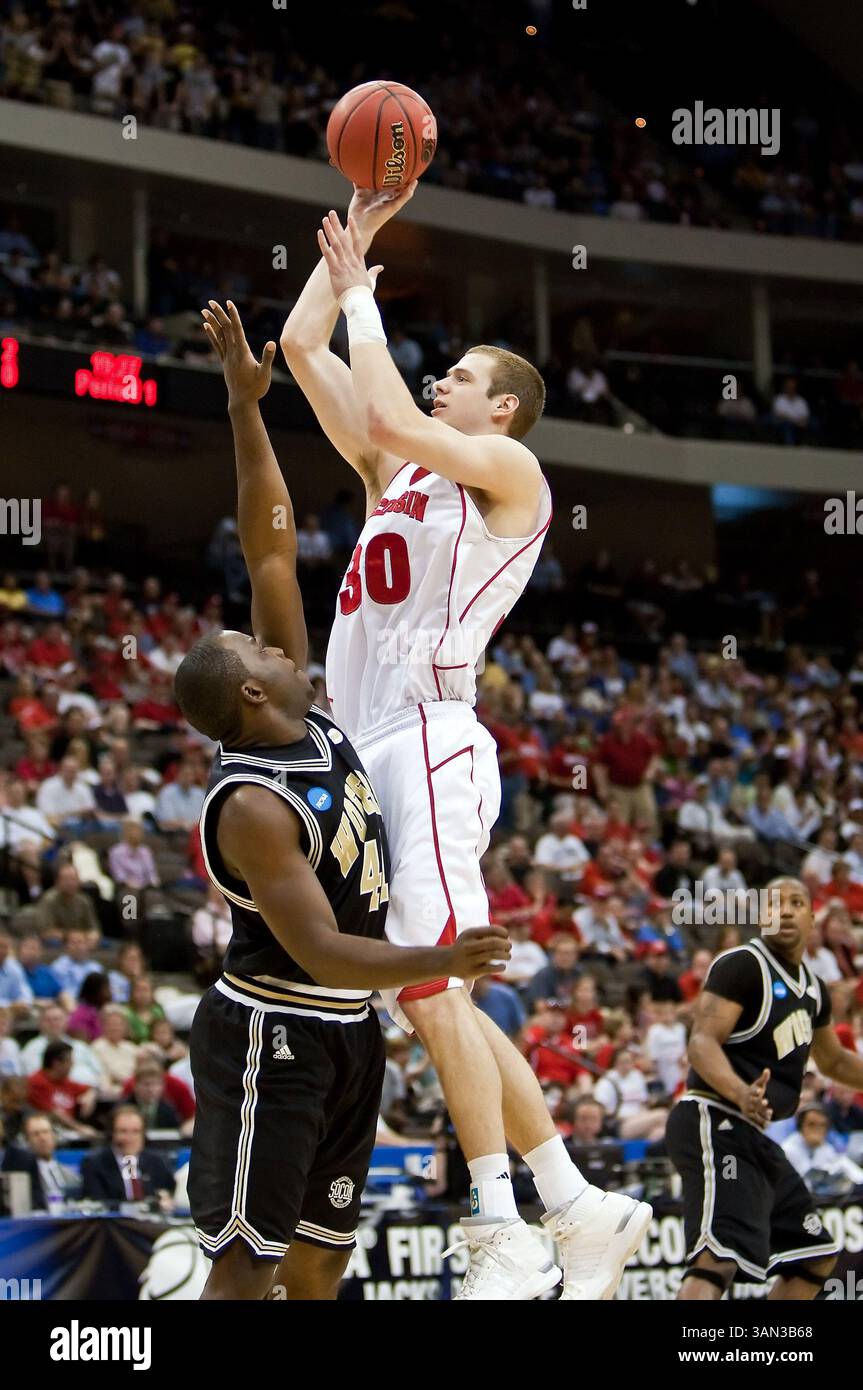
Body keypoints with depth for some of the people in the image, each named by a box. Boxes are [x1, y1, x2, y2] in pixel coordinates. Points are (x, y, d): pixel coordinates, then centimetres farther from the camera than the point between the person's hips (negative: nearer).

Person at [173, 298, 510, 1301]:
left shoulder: (306, 720, 1)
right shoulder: (251, 806, -22)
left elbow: (271, 547, 1)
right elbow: (325, 953, -26)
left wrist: (246, 407, -5)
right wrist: (443, 962, -42)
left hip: (346, 1030, 9)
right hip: (272, 1035, -9)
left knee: (320, 1263, 12)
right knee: (244, 1260, -6)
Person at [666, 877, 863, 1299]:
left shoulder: (812, 989, 16)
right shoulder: (742, 965, -10)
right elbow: (702, 1042, -22)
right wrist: (741, 1093, -39)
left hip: (752, 1135, 10)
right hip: (713, 1122, -10)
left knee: (815, 1256, 18)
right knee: (719, 1259, -29)